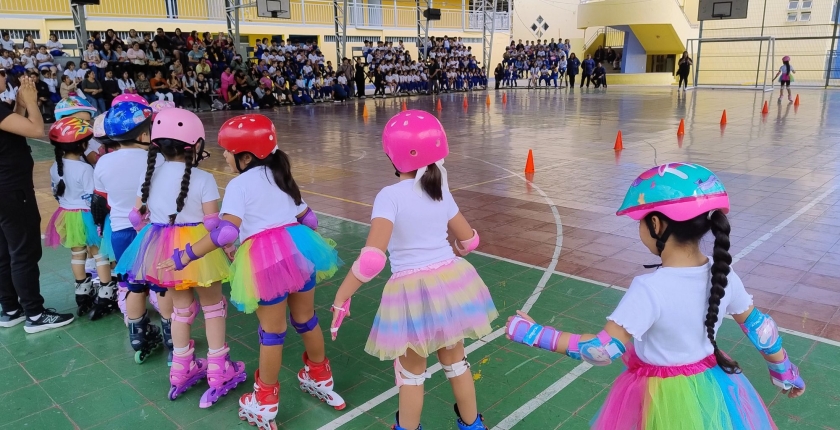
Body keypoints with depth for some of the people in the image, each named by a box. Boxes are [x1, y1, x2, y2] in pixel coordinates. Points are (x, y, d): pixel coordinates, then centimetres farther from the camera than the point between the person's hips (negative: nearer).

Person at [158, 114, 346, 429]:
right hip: (298, 247, 6)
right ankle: (321, 380, 40)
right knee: (306, 319, 22)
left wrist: (185, 256, -11)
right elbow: (309, 219, 19)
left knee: (272, 331, 7)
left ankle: (265, 405, 25)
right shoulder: (281, 177, 17)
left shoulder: (239, 185, -4)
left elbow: (226, 232, -17)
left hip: (265, 258, -6)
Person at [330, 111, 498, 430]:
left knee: (411, 372, 16)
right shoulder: (441, 192, 3)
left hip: (412, 291, -5)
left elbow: (372, 258, -26)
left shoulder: (391, 196, -16)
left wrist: (341, 297, -17)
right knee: (455, 360, 26)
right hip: (451, 281, 6)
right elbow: (468, 240, 15)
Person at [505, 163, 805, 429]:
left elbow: (604, 350, -30)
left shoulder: (649, 289, -30)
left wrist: (534, 334, -23)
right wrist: (785, 371, 22)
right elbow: (759, 327, 3)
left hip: (665, 400, -6)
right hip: (713, 390, 6)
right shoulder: (723, 276, -11)